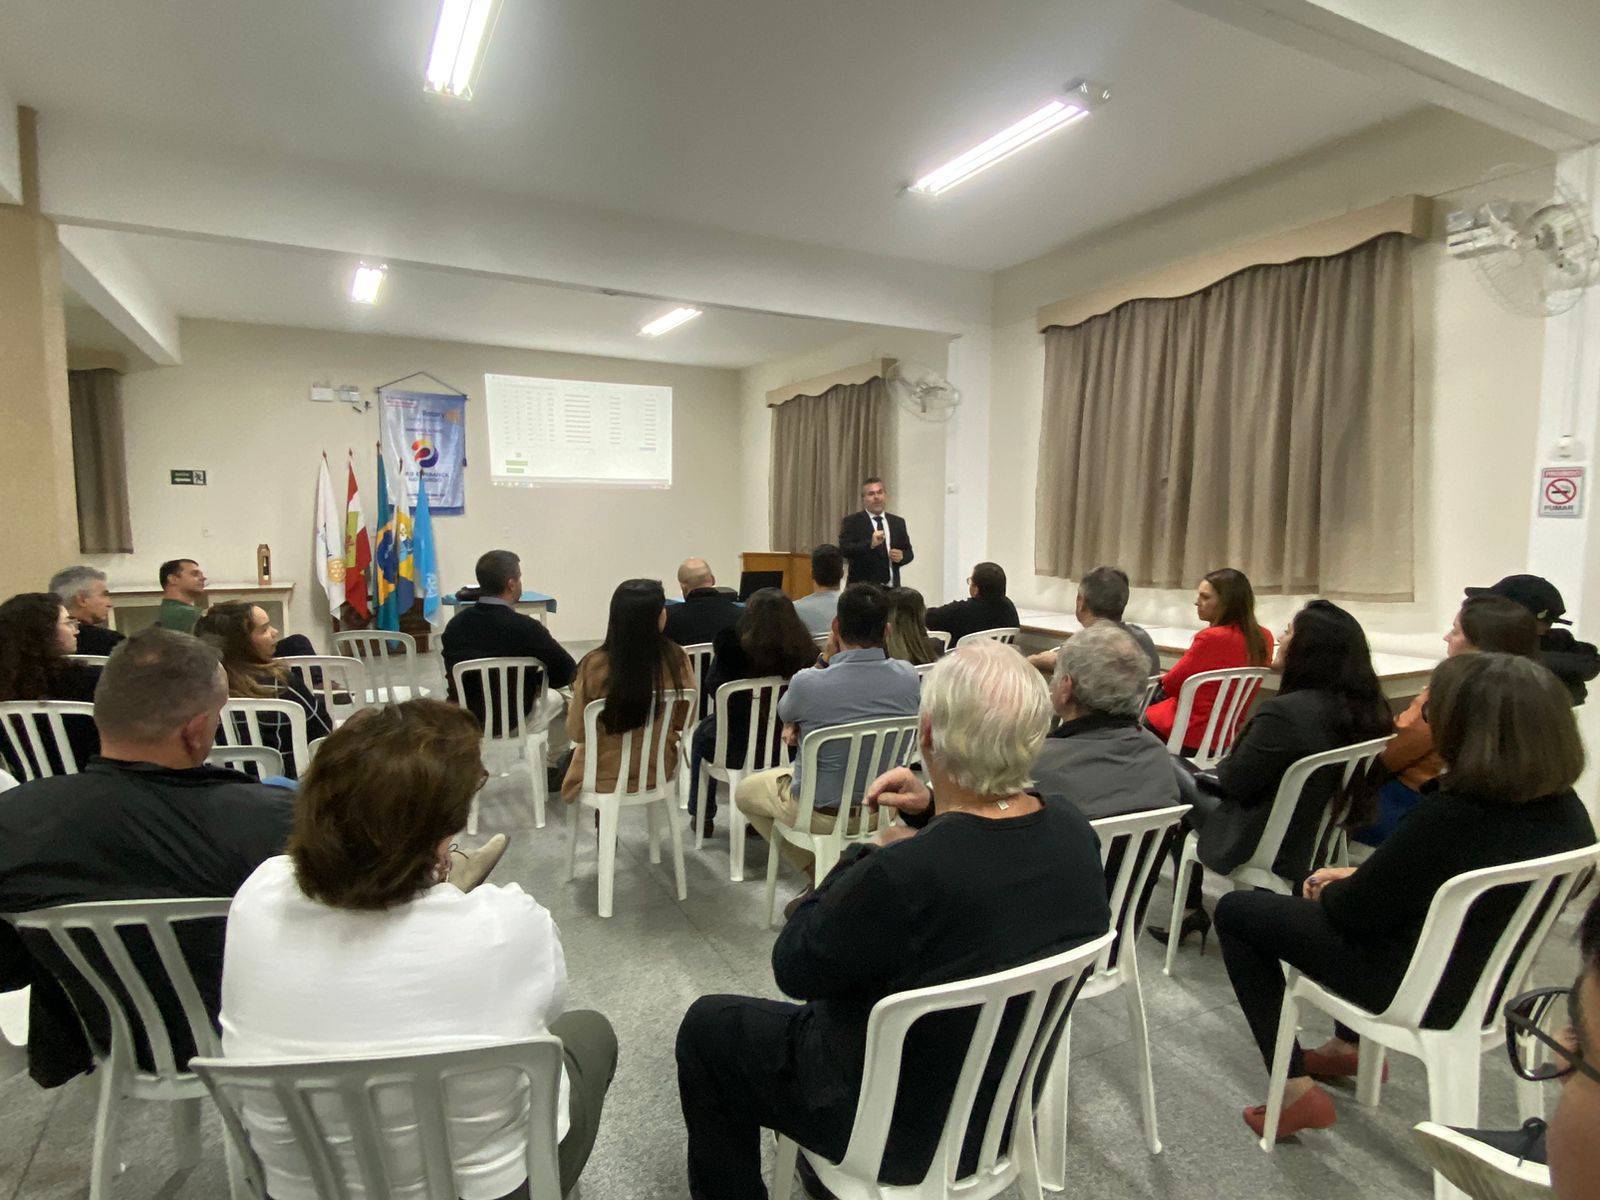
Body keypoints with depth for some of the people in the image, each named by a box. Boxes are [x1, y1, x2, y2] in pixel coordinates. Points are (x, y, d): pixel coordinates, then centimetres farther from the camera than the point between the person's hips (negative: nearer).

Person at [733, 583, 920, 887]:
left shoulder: (807, 683, -28)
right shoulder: (909, 677, -15)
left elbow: (785, 713, -2)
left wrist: (828, 655, -7)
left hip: (823, 812, -5)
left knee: (745, 791, 24)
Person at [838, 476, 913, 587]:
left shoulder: (898, 522, 12)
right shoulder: (851, 522, -1)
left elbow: (909, 552, 17)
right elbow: (844, 550, -14)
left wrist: (901, 556, -6)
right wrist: (870, 544, -29)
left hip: (892, 588, 4)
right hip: (863, 589, -4)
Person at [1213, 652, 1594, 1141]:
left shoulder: (1450, 817, -34)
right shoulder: (1566, 809, -9)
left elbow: (1356, 911, -20)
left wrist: (1329, 890, 1)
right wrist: (1358, 877, 7)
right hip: (1489, 980, 8)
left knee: (1236, 911, 4)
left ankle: (1295, 1090, 9)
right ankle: (1351, 1047, 42)